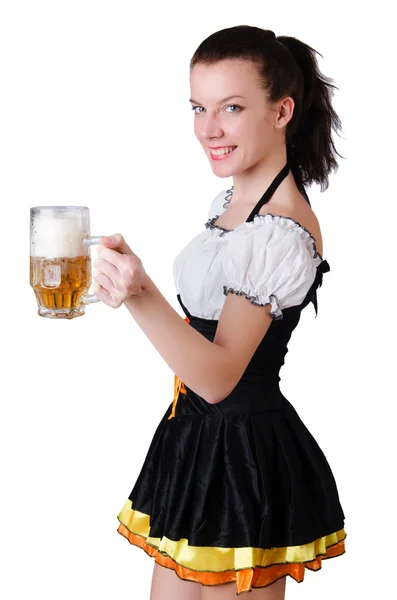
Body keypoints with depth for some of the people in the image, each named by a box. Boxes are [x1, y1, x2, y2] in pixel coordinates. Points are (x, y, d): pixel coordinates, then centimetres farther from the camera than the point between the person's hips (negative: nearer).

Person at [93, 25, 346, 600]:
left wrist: (142, 297, -42)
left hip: (242, 452, -9)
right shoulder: (232, 201, 6)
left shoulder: (285, 235, -22)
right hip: (200, 435, 9)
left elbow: (219, 376, -28)